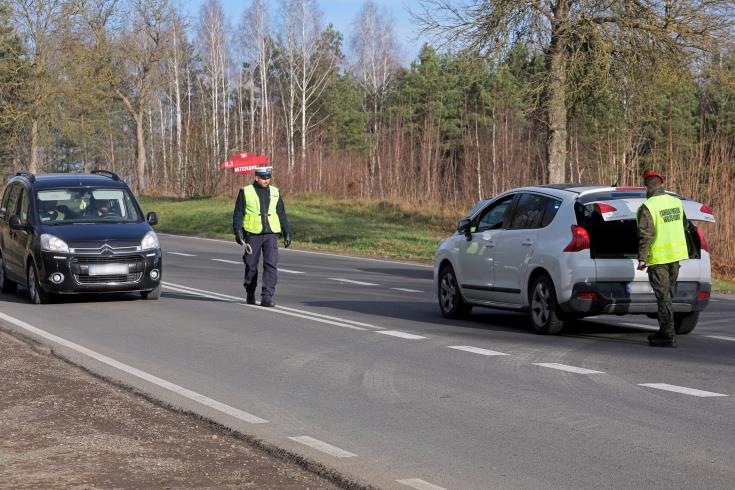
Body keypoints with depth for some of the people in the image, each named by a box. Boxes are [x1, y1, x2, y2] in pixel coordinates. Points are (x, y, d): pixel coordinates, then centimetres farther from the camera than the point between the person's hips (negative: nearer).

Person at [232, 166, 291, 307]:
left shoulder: (275, 192, 10)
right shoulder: (245, 192, 2)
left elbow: (282, 215, 15)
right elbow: (238, 214, 1)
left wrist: (287, 233, 11)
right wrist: (238, 231, -11)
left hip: (271, 234, 2)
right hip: (252, 234, -1)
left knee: (271, 265, -11)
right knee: (251, 266, 6)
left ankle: (267, 297, -14)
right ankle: (250, 294, 24)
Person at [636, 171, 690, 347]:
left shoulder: (648, 207, -16)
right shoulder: (677, 202, 6)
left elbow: (646, 235, -20)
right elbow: (684, 226, 18)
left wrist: (642, 258, -15)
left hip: (658, 258, -7)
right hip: (676, 254, 7)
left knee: (663, 297, -3)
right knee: (668, 295, 18)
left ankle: (668, 336, -4)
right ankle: (664, 332, 27)